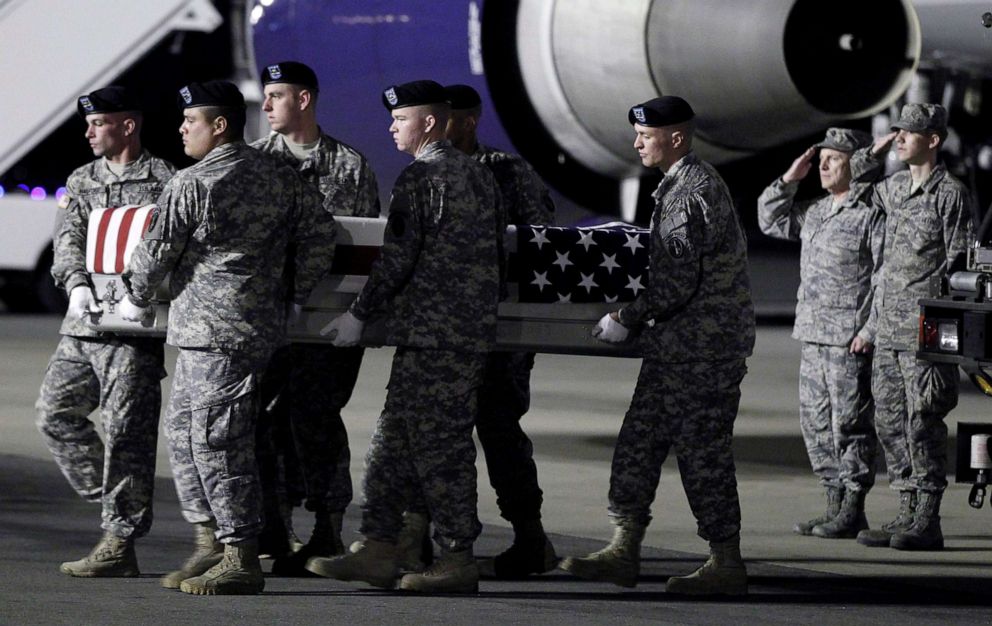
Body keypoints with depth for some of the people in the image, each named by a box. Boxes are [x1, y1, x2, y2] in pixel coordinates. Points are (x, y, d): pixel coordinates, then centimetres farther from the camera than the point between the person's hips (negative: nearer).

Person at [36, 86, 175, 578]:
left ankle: (120, 542, -5)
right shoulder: (81, 181, 16)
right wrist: (78, 285, -14)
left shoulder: (163, 181, -3)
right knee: (55, 412, 9)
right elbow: (69, 239, 4)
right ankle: (114, 501, 19)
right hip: (83, 323, 8)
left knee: (125, 431, -7)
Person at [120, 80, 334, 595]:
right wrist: (293, 297, 20)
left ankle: (241, 561, -6)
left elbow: (156, 252, -5)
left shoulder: (191, 185, -11)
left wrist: (136, 299, 14)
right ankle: (210, 541, 17)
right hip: (261, 321, 9)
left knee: (216, 440, -6)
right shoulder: (280, 178, 11)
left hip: (213, 329, -9)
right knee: (181, 428, 16)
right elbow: (319, 234, 12)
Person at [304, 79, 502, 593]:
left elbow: (397, 260, -15)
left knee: (438, 446, -5)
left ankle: (457, 560, -2)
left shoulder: (419, 177, -11)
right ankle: (377, 551, 11)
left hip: (430, 336, -9)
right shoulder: (478, 174, 15)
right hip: (474, 333, 9)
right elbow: (494, 253, 18)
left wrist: (359, 314, -6)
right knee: (394, 441, 11)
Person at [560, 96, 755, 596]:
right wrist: (635, 318, 19)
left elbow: (680, 282, -22)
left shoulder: (693, 192, -17)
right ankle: (623, 553, 12)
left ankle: (726, 565, 3)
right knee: (637, 445, 10)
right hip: (677, 348, 10)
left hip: (700, 348, -10)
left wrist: (627, 320, -13)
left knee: (702, 451, -4)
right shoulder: (679, 186, 16)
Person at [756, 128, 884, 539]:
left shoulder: (872, 214, -10)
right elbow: (771, 220, 27)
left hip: (851, 339, -9)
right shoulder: (815, 212, 16)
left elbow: (885, 278, -14)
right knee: (816, 423, 10)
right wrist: (789, 179, 13)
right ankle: (836, 503, 17)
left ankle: (853, 510, -1)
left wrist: (870, 331, -19)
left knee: (850, 424, -5)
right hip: (813, 336, 9)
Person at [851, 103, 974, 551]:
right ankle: (907, 513, 14)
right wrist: (872, 154, 16)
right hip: (889, 328, 8)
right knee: (890, 421, 8)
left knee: (923, 424, -7)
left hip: (925, 330, -7)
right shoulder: (892, 188, 14)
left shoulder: (950, 194, -7)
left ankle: (927, 522, -4)